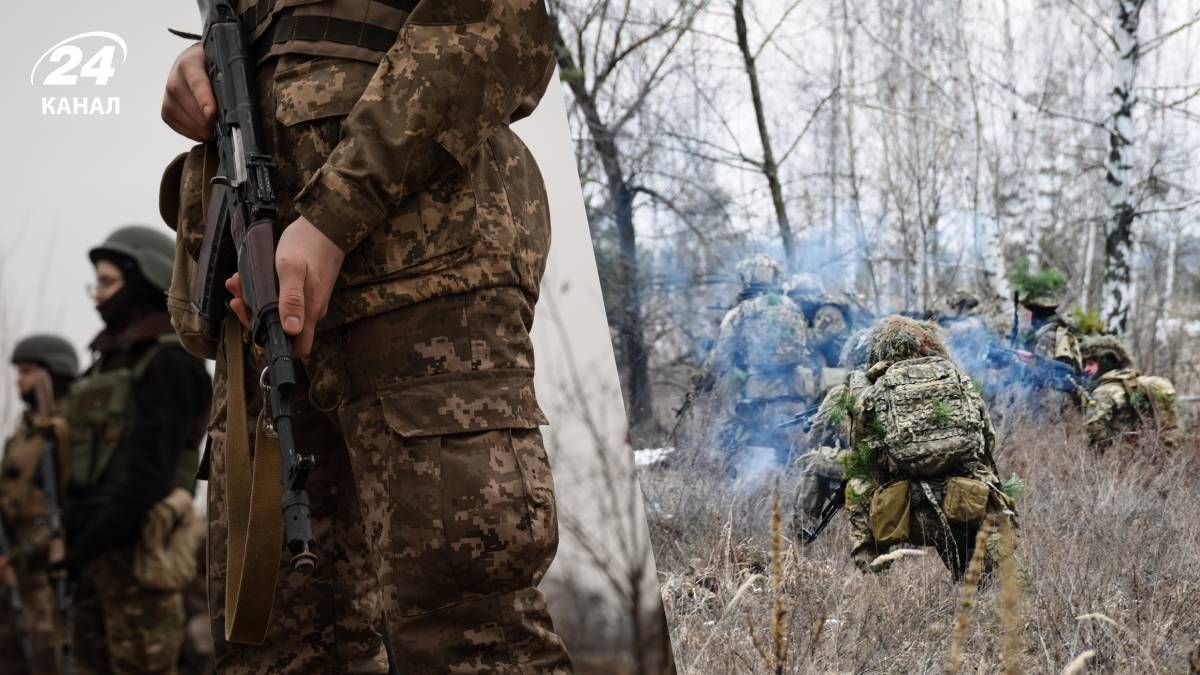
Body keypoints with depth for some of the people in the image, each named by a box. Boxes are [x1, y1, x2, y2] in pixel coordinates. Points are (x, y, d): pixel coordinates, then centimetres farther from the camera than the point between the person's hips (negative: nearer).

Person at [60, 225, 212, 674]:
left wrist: (91, 542, -19)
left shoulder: (171, 361, -9)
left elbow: (153, 466, -18)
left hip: (136, 548, -9)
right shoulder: (113, 362, 20)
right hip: (98, 552, 9)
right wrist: (78, 543, 13)